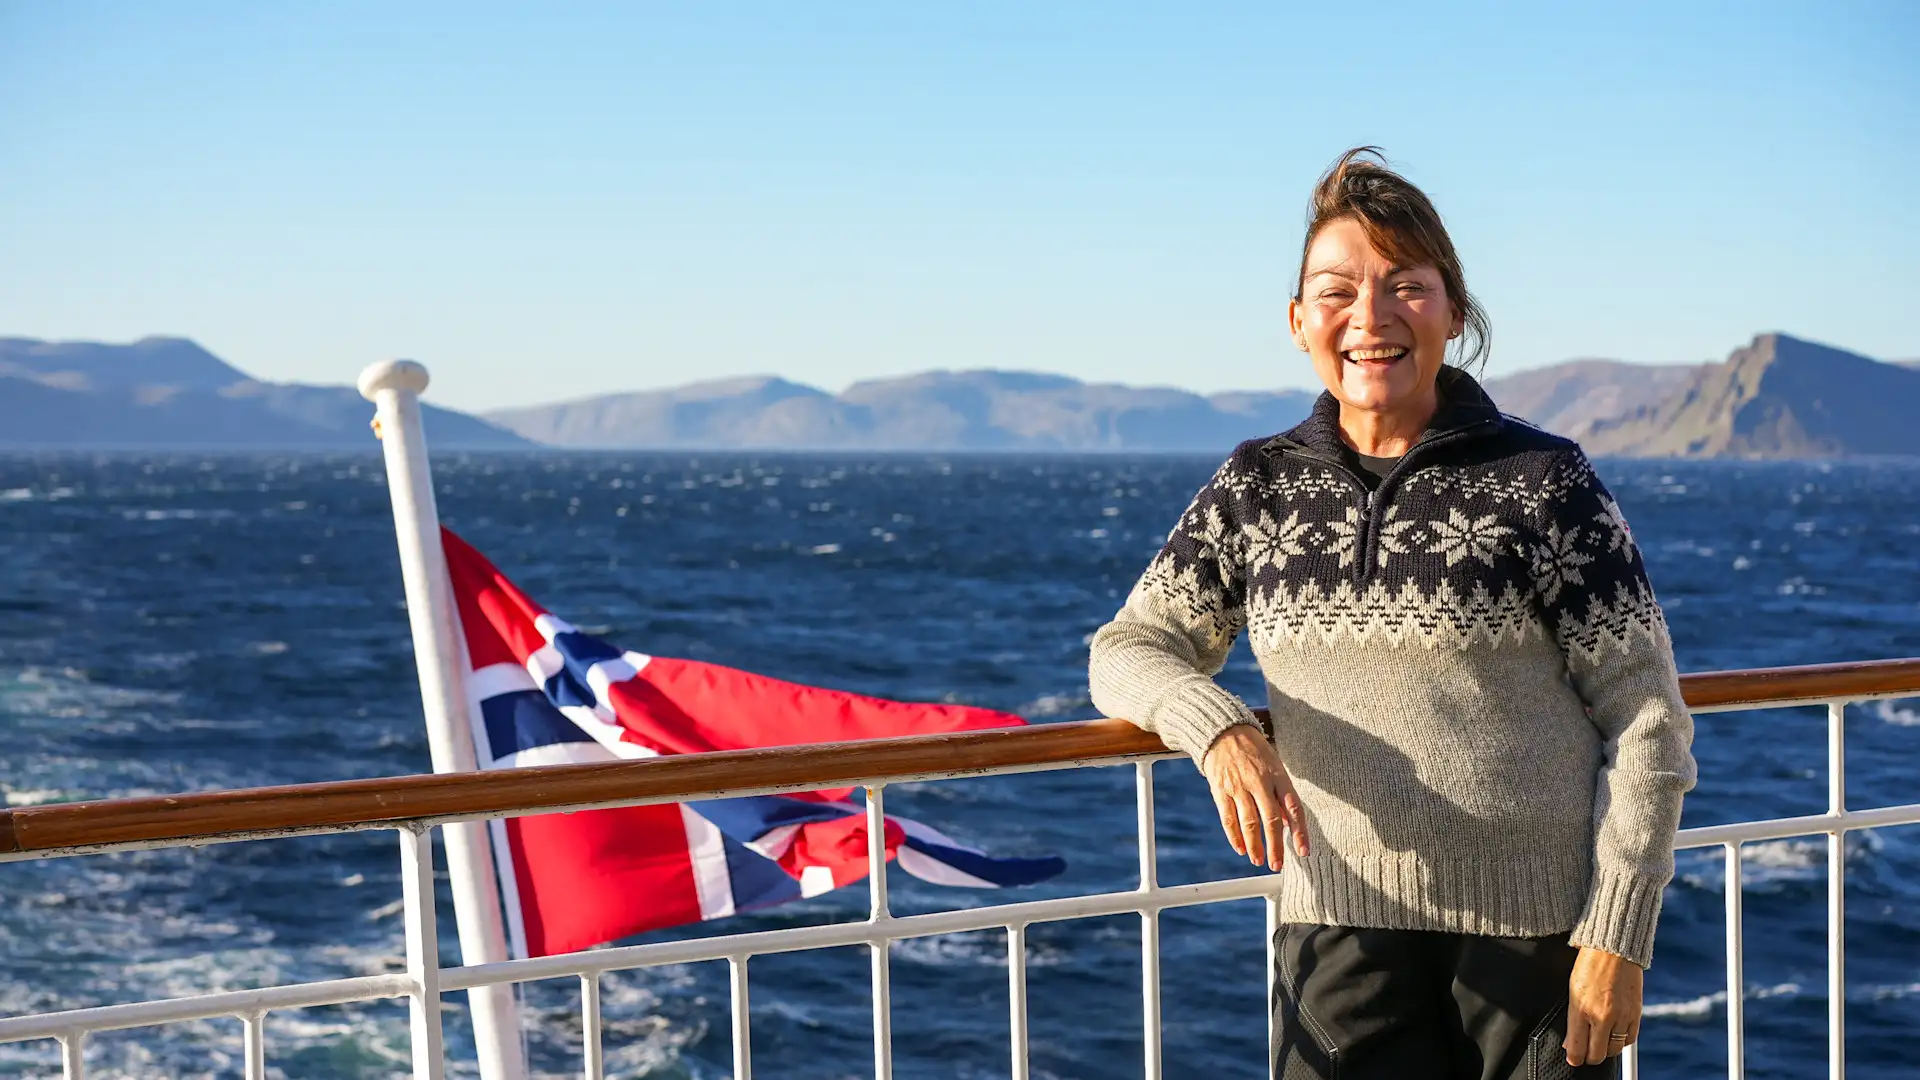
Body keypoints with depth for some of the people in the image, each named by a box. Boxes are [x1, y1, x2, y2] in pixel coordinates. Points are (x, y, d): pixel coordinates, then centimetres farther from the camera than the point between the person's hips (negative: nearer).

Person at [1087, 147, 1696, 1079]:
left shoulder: (1544, 481, -3)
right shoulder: (1257, 489, 7)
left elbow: (1647, 719, -2)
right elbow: (1128, 650, 11)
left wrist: (1619, 936, -8)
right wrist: (1219, 728, -11)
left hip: (1535, 933, -2)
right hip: (1340, 931, 2)